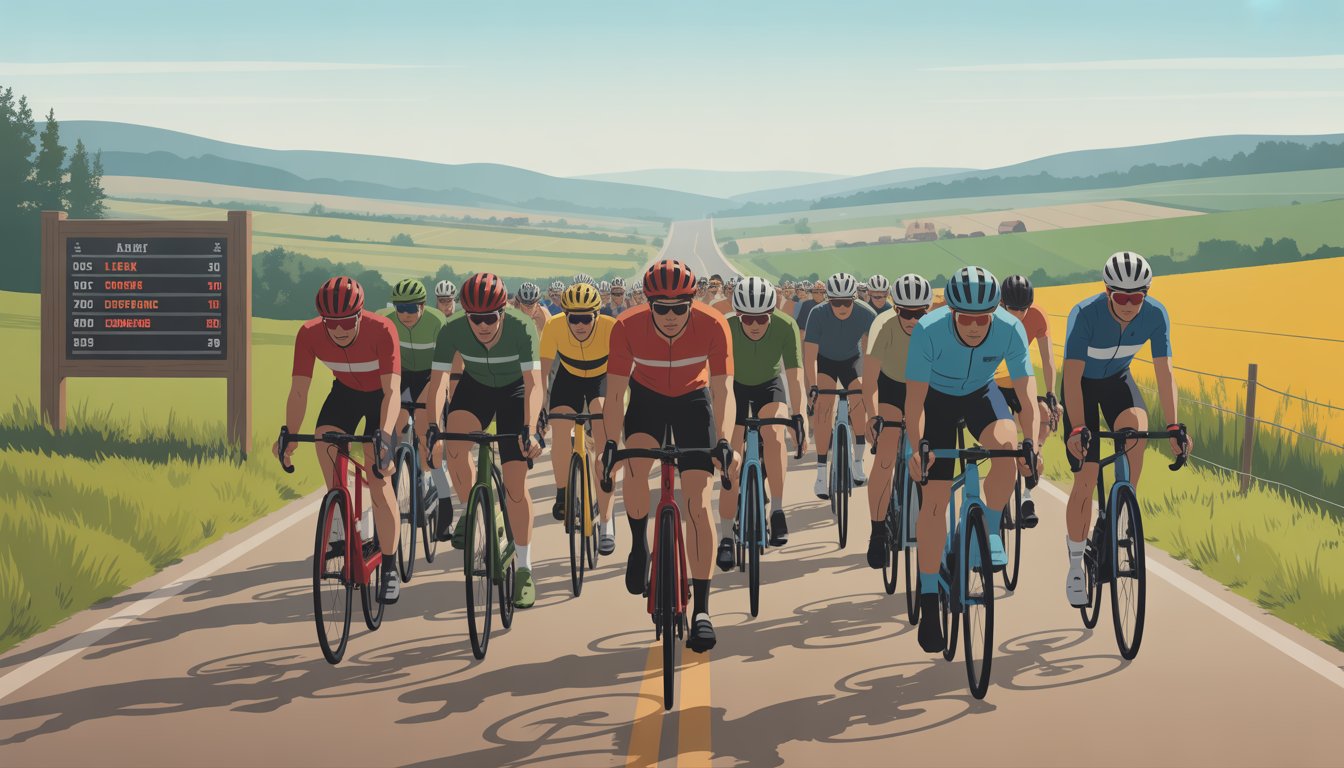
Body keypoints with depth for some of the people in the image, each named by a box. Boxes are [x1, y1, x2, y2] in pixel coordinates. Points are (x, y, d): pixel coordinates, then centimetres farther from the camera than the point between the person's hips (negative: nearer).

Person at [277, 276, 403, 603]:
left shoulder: (382, 330, -36)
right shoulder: (309, 334, -27)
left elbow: (392, 391, -40)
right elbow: (298, 392, -25)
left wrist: (384, 435, -55)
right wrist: (289, 435, -39)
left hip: (379, 395, -3)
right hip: (345, 392, 3)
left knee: (378, 481, -13)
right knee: (324, 439, -27)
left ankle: (390, 569, -2)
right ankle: (341, 526, -8)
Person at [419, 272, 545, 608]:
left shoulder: (521, 328, -33)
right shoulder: (452, 330, -27)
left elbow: (534, 384, -38)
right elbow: (437, 381, -28)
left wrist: (529, 429, -53)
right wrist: (430, 424, -44)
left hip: (514, 391, -2)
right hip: (475, 388, 2)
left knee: (516, 482, -8)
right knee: (455, 439, -31)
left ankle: (524, 570, 4)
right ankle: (469, 512, -7)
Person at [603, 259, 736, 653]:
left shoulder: (713, 326, -30)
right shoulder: (627, 327, -28)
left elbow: (722, 390, -30)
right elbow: (616, 394, -24)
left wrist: (722, 442, -44)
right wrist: (610, 444, -36)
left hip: (693, 399, 0)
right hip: (647, 397, 1)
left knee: (698, 502, -11)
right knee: (634, 469, -29)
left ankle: (701, 610, -7)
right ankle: (638, 546, 2)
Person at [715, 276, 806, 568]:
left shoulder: (786, 327, -31)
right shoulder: (726, 330, -32)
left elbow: (795, 377, -28)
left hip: (770, 385, 0)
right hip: (736, 387, 0)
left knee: (774, 435, -30)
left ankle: (777, 513, -17)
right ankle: (726, 539, 3)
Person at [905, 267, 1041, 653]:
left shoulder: (1011, 330, -29)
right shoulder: (929, 332, -34)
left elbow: (1026, 393, -29)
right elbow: (915, 400, -31)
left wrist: (1032, 443, -43)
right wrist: (917, 448, -44)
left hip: (982, 394, 1)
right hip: (938, 398, -1)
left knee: (1005, 444, -33)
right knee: (935, 499, -9)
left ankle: (990, 531, -7)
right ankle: (928, 600, 2)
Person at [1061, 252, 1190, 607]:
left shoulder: (1155, 314, -24)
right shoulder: (1085, 314, -33)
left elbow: (1165, 373, -22)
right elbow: (1072, 377, -37)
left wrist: (1173, 426, -32)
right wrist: (1077, 429, -47)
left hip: (1117, 380, 3)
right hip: (1082, 384, -2)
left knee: (1137, 430, -32)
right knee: (1085, 479, -7)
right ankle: (1076, 567, 9)